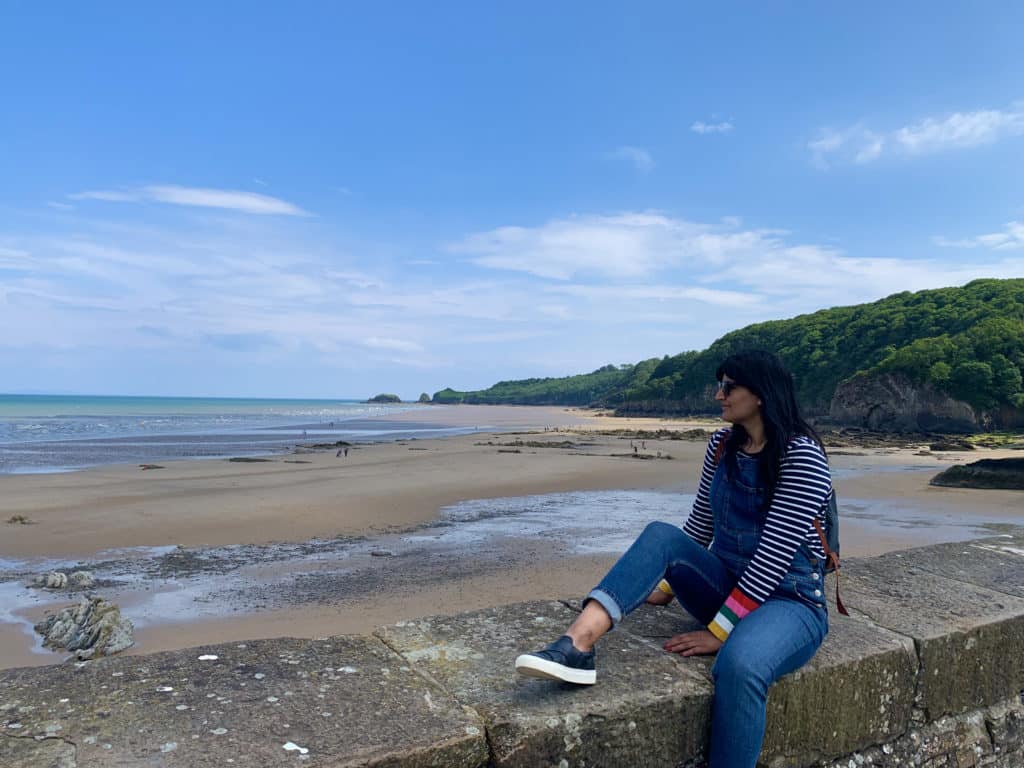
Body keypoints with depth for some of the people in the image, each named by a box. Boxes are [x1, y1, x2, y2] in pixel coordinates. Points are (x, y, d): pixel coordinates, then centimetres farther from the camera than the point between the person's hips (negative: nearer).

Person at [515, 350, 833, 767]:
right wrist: (666, 583, 15)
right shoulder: (722, 445, 4)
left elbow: (775, 555, -21)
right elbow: (700, 526, 15)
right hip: (727, 589, 6)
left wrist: (719, 631, -21)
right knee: (662, 534, -21)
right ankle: (578, 643, -38)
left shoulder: (803, 456, -16)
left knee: (739, 666, -39)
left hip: (789, 602, -6)